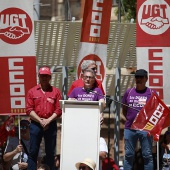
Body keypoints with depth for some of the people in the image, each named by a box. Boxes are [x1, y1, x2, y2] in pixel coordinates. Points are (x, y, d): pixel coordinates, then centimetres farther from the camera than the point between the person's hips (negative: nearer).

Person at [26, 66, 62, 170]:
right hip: (36, 124, 0)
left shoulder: (55, 92, 7)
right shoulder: (32, 92, 7)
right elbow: (29, 109, -1)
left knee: (50, 152, 4)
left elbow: (59, 110, 0)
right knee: (33, 152, -1)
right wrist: (40, 121, -10)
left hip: (51, 125, 0)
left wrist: (48, 120, -12)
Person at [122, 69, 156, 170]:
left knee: (147, 156, -1)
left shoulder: (152, 93, 3)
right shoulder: (129, 92, 12)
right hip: (130, 128, 3)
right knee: (129, 155, 6)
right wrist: (130, 119, 5)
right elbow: (124, 110, 19)